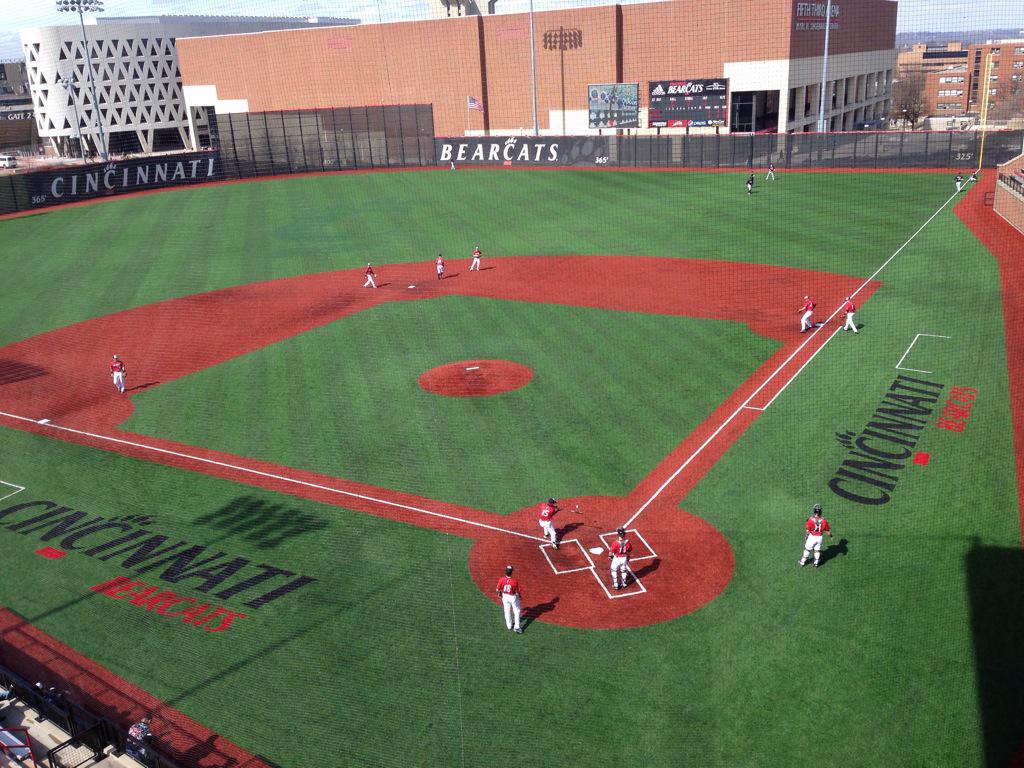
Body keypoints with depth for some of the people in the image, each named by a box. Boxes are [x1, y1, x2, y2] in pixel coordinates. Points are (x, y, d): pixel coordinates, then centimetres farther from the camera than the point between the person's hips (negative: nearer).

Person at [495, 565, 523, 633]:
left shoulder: (502, 579, -21)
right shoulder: (515, 580, -26)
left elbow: (498, 590, -8)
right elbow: (518, 591, -13)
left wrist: (500, 593, 16)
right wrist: (520, 596, 8)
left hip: (505, 596, 3)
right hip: (513, 597, -3)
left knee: (507, 611, 22)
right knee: (517, 611, 16)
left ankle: (509, 625, 37)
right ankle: (516, 627, 16)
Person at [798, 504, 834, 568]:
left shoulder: (810, 519, -22)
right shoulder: (823, 520, -14)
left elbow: (808, 530, -13)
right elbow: (828, 530, -2)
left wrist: (806, 538, 3)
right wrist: (831, 537, 16)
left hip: (812, 537, -2)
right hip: (820, 537, 2)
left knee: (807, 549, 16)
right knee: (817, 550, 21)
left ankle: (802, 562, 28)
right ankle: (816, 563, 35)